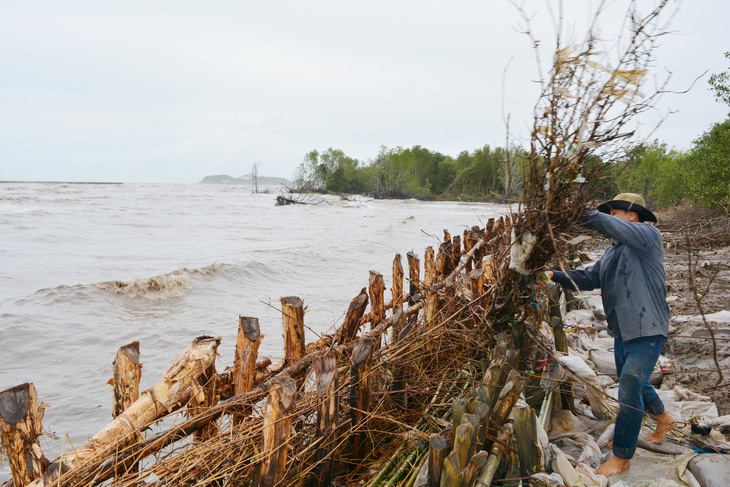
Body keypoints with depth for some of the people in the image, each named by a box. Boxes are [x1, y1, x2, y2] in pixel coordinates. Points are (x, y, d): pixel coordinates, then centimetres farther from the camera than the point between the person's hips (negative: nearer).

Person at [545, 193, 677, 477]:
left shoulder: (648, 236, -13)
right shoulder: (613, 252, 13)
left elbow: (604, 224, -27)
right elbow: (589, 278, 6)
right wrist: (555, 276, -7)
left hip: (646, 332, -9)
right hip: (622, 332, 9)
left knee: (630, 392, -6)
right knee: (633, 384, 24)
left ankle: (621, 457, 7)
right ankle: (664, 419, 52)